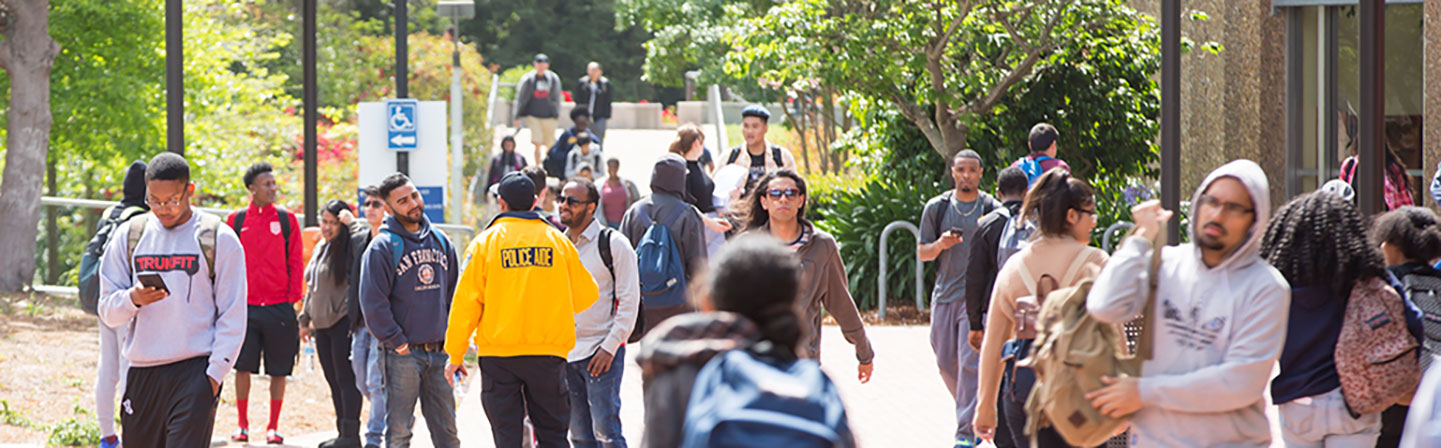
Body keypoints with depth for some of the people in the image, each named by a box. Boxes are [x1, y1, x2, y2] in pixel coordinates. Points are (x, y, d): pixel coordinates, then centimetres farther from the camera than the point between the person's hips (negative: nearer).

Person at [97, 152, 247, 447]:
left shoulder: (220, 240, 1)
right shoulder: (129, 236, 10)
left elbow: (233, 317, 1)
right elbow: (107, 309, 9)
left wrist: (215, 373, -8)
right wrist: (133, 300, -13)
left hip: (195, 371, -4)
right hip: (141, 373, 4)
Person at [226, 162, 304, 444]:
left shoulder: (287, 220, 5)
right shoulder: (235, 220, 5)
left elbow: (296, 264, 4)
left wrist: (293, 300, -3)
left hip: (279, 307, 0)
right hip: (245, 307, 0)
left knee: (279, 370, 3)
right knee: (243, 367, -1)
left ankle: (273, 427, 12)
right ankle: (242, 425, 11)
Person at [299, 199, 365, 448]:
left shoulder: (349, 248, -9)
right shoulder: (320, 248, 16)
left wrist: (352, 224, -24)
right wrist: (305, 319, 25)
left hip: (343, 322, -8)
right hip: (322, 325, 8)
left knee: (346, 378, -8)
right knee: (333, 380, 10)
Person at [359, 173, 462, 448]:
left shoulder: (440, 242, 11)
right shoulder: (383, 247, -7)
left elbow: (453, 296, 18)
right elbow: (373, 302, -11)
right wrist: (397, 342, -12)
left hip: (439, 351, 5)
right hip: (402, 355, -5)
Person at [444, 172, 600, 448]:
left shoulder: (485, 242, -1)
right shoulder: (557, 240, 4)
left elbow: (466, 301, -4)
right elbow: (585, 296, 8)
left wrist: (455, 354, 2)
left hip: (498, 353, -1)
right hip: (549, 350, 1)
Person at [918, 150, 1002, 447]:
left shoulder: (992, 209, 0)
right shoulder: (936, 208, 6)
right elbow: (922, 253, 10)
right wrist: (940, 244, -10)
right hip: (945, 294, 4)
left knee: (970, 361, -12)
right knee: (946, 363, 8)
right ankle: (974, 409, 32)